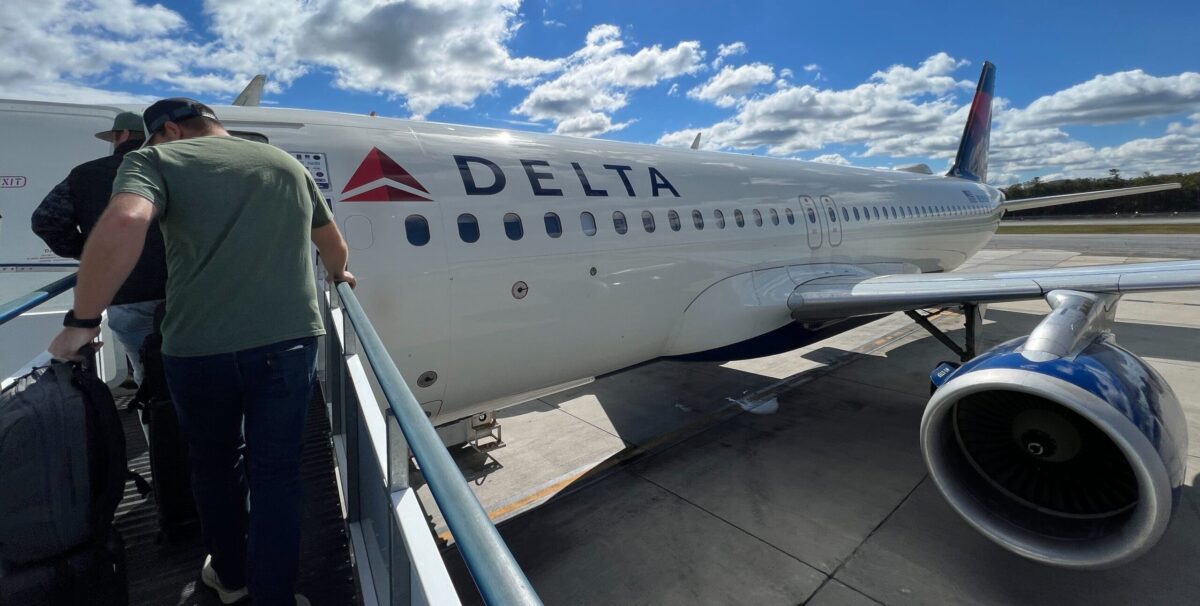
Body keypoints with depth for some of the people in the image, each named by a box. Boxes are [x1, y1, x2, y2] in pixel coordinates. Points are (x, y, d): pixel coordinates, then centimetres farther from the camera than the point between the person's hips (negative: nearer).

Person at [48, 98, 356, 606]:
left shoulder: (156, 159, 4)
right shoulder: (288, 164, 17)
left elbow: (123, 224, -19)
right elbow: (333, 244, 26)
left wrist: (82, 321, -9)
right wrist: (337, 276, 46)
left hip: (198, 348, -1)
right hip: (288, 340, 2)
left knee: (214, 464, 22)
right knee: (276, 473, 10)